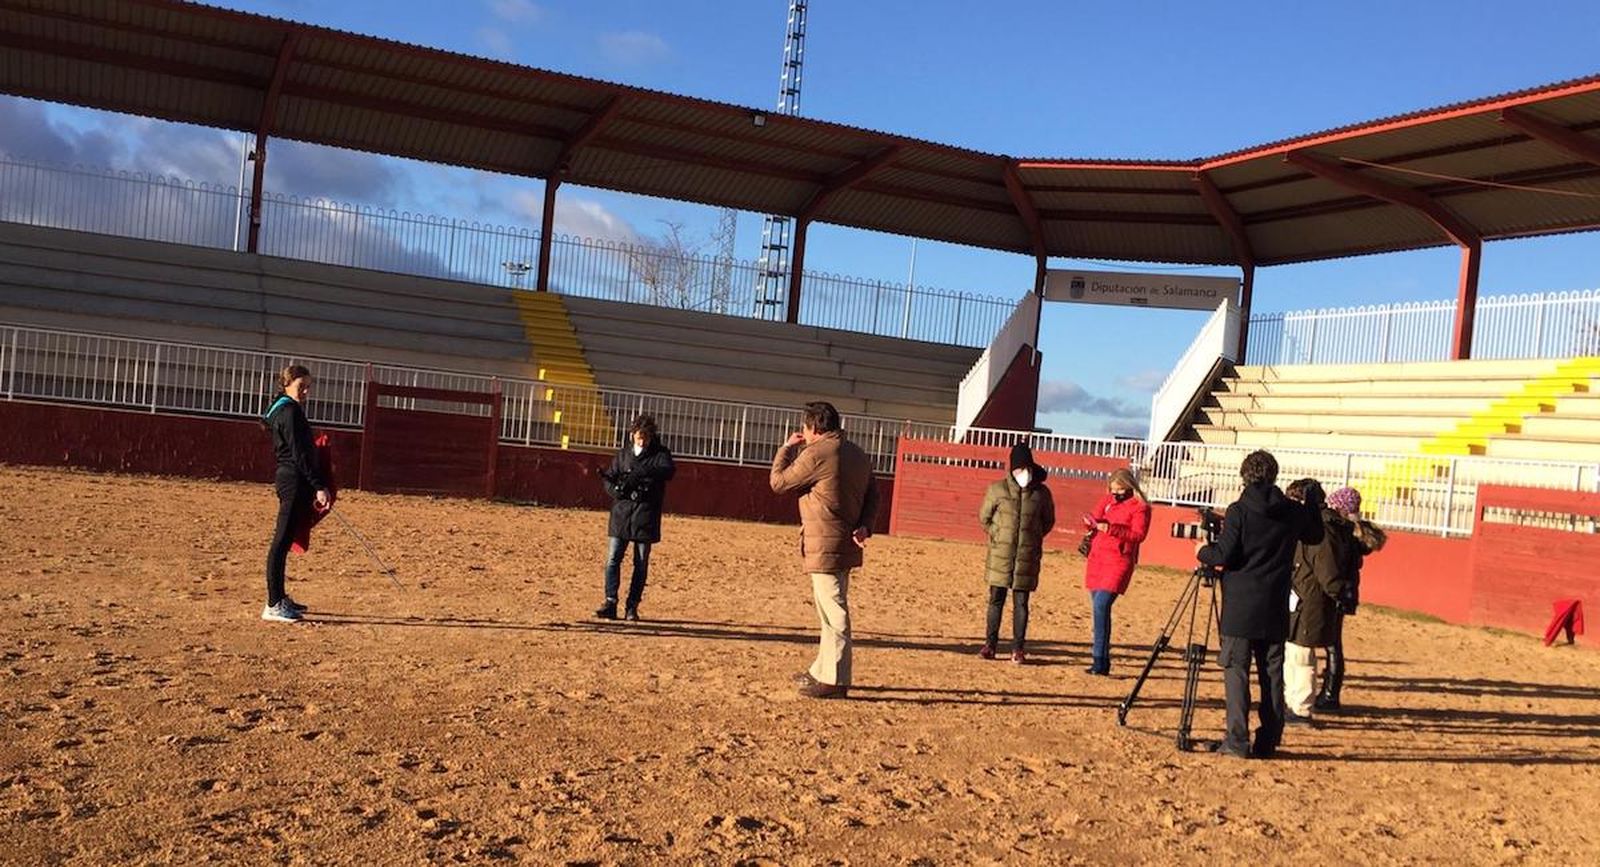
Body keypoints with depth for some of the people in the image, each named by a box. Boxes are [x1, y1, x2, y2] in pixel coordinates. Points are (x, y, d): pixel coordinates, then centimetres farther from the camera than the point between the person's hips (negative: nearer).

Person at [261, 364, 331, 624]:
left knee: (284, 540, 16)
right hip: (295, 481, -11)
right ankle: (273, 606, -7)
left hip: (288, 479, 11)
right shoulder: (290, 412, -12)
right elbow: (300, 454, -18)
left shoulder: (283, 410, 19)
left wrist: (314, 486, 21)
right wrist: (319, 486, -20)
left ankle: (280, 598, 25)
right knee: (282, 541, -8)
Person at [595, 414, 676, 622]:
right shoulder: (623, 454, 9)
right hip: (621, 513, 2)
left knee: (641, 564, 3)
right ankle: (610, 603, -3)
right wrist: (617, 490, -11)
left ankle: (632, 607, 10)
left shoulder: (660, 454, 0)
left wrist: (642, 471, -33)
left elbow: (669, 471, -20)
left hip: (646, 517, -2)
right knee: (613, 559, -5)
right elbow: (609, 480, 12)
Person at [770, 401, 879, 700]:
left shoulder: (816, 454, -15)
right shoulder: (858, 454, 13)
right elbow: (873, 495, 13)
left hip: (825, 546, -9)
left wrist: (785, 449, 7)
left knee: (834, 613, -6)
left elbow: (778, 482, -7)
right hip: (845, 543, 9)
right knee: (831, 611, 19)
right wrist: (864, 526, 1)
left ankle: (835, 681, -1)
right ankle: (822, 671, 31)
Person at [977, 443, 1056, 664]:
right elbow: (984, 517, 10)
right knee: (996, 599, 5)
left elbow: (1048, 521, 15)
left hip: (1027, 556, 0)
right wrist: (998, 537, 5)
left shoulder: (1042, 493, 1)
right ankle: (990, 644, 13)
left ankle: (1018, 648, 9)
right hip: (1000, 554, 0)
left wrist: (1033, 539, 8)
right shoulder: (997, 489, -1)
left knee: (1021, 602, 3)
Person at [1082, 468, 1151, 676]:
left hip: (1118, 561, -7)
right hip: (1097, 558, 7)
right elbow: (1095, 517, 12)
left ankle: (1100, 661, -21)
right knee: (1098, 607, 8)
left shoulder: (1140, 507, -3)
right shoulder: (1107, 500, 15)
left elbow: (1139, 534, -13)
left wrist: (1111, 529, -22)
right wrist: (1093, 523, -12)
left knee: (1101, 605, -20)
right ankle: (1103, 659, 17)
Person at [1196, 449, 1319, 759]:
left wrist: (1203, 551, 7)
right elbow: (1314, 535, 22)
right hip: (1276, 608, 4)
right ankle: (1268, 741, 11)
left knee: (1236, 670, 0)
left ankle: (1238, 740, -4)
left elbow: (1224, 556, -12)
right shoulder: (1293, 512, 3)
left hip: (1240, 606, -4)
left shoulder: (1238, 511, -10)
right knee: (1272, 672, 9)